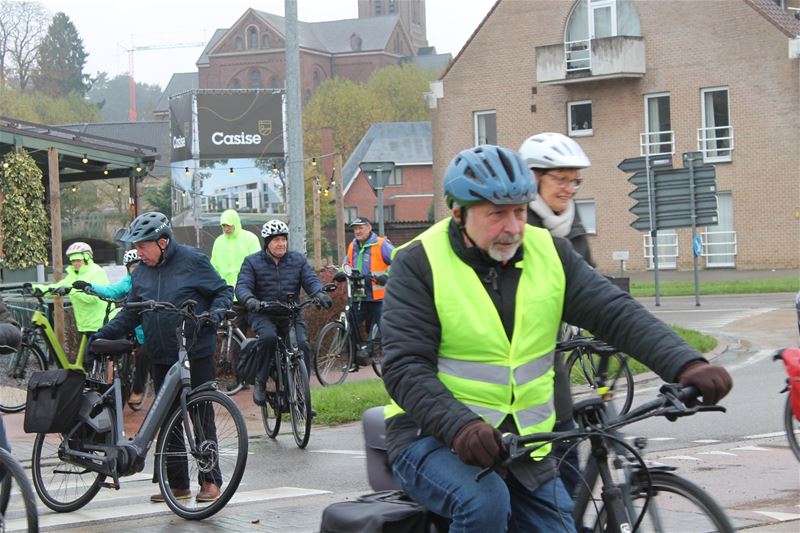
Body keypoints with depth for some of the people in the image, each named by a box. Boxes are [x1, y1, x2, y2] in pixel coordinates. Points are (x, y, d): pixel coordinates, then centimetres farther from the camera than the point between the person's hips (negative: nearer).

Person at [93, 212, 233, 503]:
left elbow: (223, 291, -1)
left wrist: (216, 312, -20)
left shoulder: (192, 260, -6)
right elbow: (130, 314, 13)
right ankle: (178, 484, 15)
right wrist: (104, 334, 1)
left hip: (196, 356, -5)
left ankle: (210, 481, 7)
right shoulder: (140, 273, 9)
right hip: (161, 358, 5)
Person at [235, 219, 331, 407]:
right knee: (268, 337, -34)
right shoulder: (252, 262, 3)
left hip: (291, 314, 2)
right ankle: (260, 383, -17)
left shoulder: (298, 260, 11)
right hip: (263, 314, -2)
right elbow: (242, 286, -9)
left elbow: (311, 280, 1)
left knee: (302, 344, -22)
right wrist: (249, 300, -33)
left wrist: (319, 294, -23)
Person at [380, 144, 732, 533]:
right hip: (434, 437, -5)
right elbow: (405, 367, -17)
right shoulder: (419, 264, -10)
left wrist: (685, 365, -26)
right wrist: (460, 425, -35)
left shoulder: (548, 252, 2)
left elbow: (616, 313, -9)